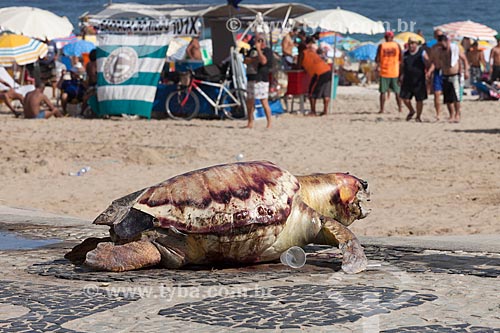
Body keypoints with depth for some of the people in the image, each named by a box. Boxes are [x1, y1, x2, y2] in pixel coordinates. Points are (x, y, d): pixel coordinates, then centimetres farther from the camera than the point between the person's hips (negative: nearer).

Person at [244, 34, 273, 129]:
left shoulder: (268, 51, -1)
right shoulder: (252, 50, 19)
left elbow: (263, 61, -18)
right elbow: (246, 60, 10)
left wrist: (258, 49, -13)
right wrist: (254, 59, -7)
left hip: (262, 80, -7)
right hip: (251, 79, 7)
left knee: (264, 102, -11)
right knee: (249, 102, 10)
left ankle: (269, 123, -7)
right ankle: (250, 123, 21)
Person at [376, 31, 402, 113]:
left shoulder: (381, 46, -3)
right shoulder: (397, 45, 0)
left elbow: (377, 59, -6)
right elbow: (401, 59, 0)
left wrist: (378, 65, 15)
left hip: (384, 72, -1)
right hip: (395, 72, 1)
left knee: (383, 92, 3)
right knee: (397, 91, 12)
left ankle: (382, 109, -1)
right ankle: (400, 108, 13)